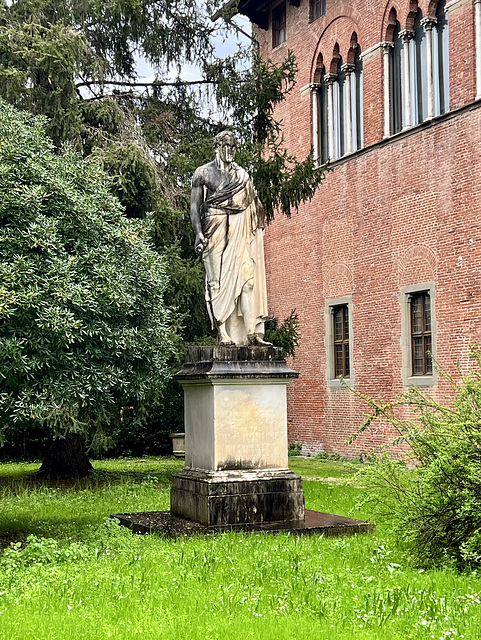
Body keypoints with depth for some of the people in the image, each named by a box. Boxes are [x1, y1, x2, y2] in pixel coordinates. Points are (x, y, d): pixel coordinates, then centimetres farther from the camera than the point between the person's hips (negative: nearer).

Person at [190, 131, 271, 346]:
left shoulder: (242, 174, 18)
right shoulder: (204, 172, 8)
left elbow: (254, 205, 21)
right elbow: (195, 206, 4)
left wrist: (257, 228, 7)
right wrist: (198, 233, -8)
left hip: (240, 231, 3)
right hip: (215, 231, -3)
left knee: (248, 276, -9)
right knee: (218, 280, -6)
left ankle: (252, 332, -12)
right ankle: (222, 333, -6)